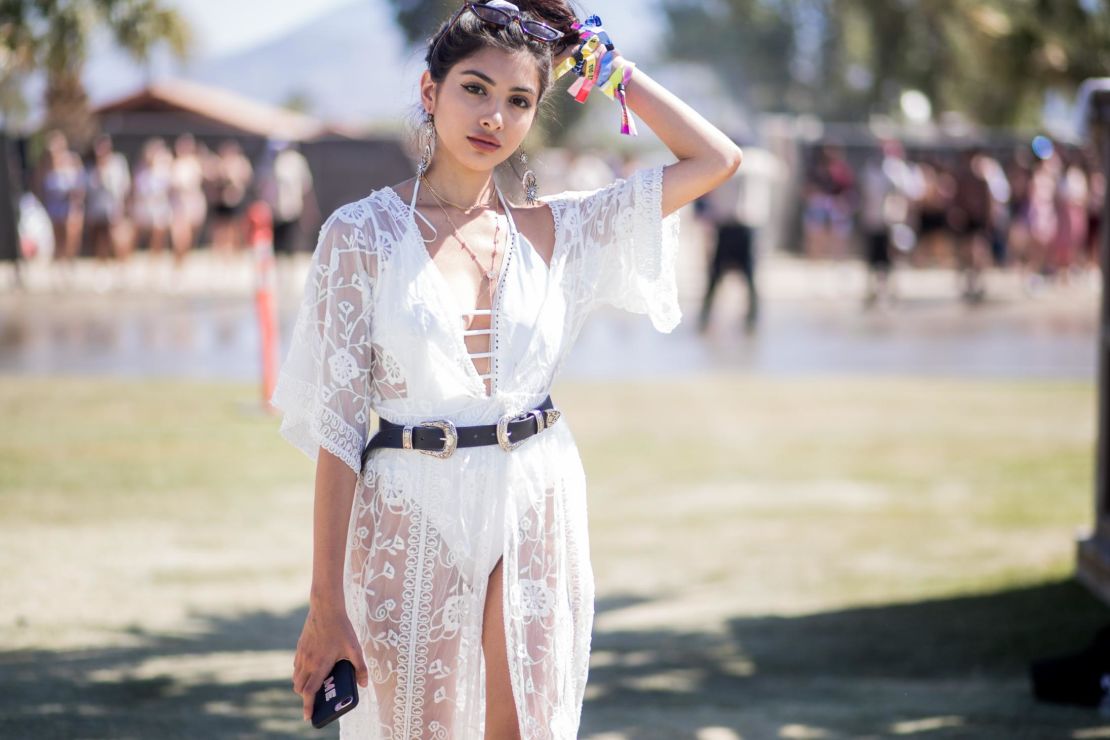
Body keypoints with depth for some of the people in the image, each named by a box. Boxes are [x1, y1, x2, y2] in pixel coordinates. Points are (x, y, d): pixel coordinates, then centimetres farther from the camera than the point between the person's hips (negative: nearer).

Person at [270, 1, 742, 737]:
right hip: (412, 518, -3)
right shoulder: (364, 233, -5)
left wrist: (609, 65, 6)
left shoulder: (552, 229, 5)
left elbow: (715, 159, 5)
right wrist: (326, 606, -11)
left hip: (536, 511, 3)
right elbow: (338, 425, -7)